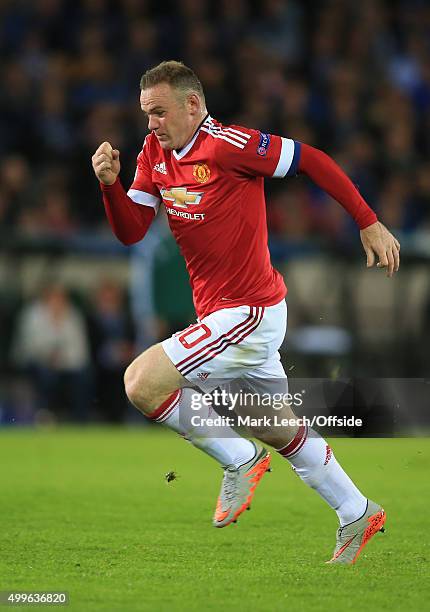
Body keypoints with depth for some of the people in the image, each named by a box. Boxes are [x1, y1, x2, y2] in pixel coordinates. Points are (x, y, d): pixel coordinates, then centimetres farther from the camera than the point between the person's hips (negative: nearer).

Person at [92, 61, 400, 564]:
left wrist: (370, 224, -10)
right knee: (278, 430, 19)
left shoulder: (228, 144, -18)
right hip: (228, 315, 9)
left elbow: (312, 160, -13)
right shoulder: (154, 152, 6)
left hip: (249, 314, -9)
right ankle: (357, 514, 32)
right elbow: (130, 232, 5)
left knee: (141, 383, -16)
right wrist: (110, 183, -13)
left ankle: (240, 461, -2)